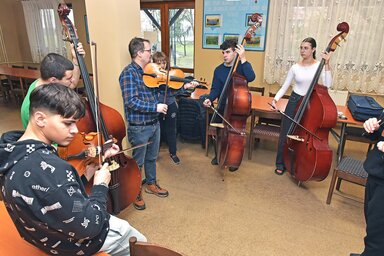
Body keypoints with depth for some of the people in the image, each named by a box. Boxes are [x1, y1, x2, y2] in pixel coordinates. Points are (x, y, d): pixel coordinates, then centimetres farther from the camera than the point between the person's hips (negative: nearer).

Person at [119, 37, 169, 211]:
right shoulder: (128, 73, -17)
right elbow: (131, 102, -26)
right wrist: (155, 107, -26)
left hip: (154, 123, 8)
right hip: (139, 127, -7)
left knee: (152, 157, 23)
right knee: (138, 162, 10)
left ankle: (151, 184, 44)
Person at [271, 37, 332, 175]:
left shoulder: (319, 66, -5)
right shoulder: (295, 67, -1)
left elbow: (327, 85, -19)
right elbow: (284, 87, 1)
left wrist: (327, 64, -23)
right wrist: (275, 99, -14)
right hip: (294, 102, 1)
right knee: (286, 134, 3)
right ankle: (281, 163, 19)